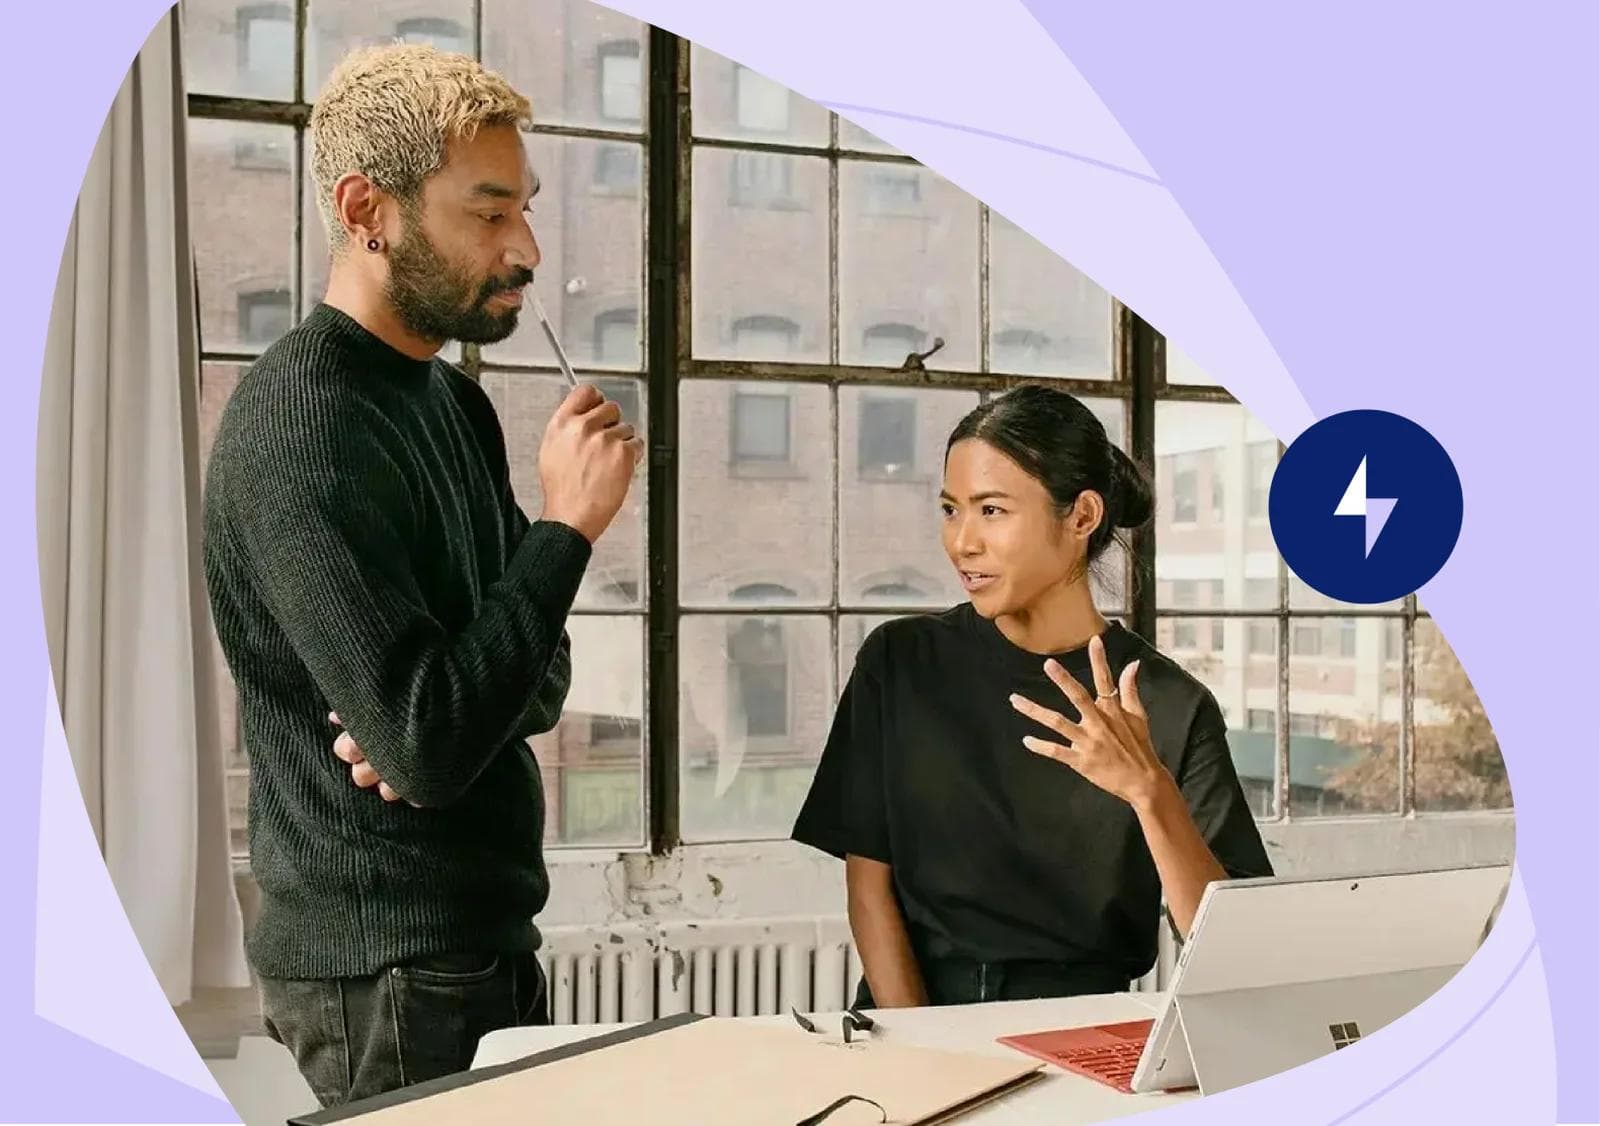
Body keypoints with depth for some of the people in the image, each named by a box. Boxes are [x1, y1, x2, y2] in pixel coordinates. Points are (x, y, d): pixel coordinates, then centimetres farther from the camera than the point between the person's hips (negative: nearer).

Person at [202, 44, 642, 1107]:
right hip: (390, 976, -8)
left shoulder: (455, 399, 7)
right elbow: (428, 746, -26)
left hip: (490, 939, 8)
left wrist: (448, 722, -12)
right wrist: (566, 525, -19)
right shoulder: (297, 432, -20)